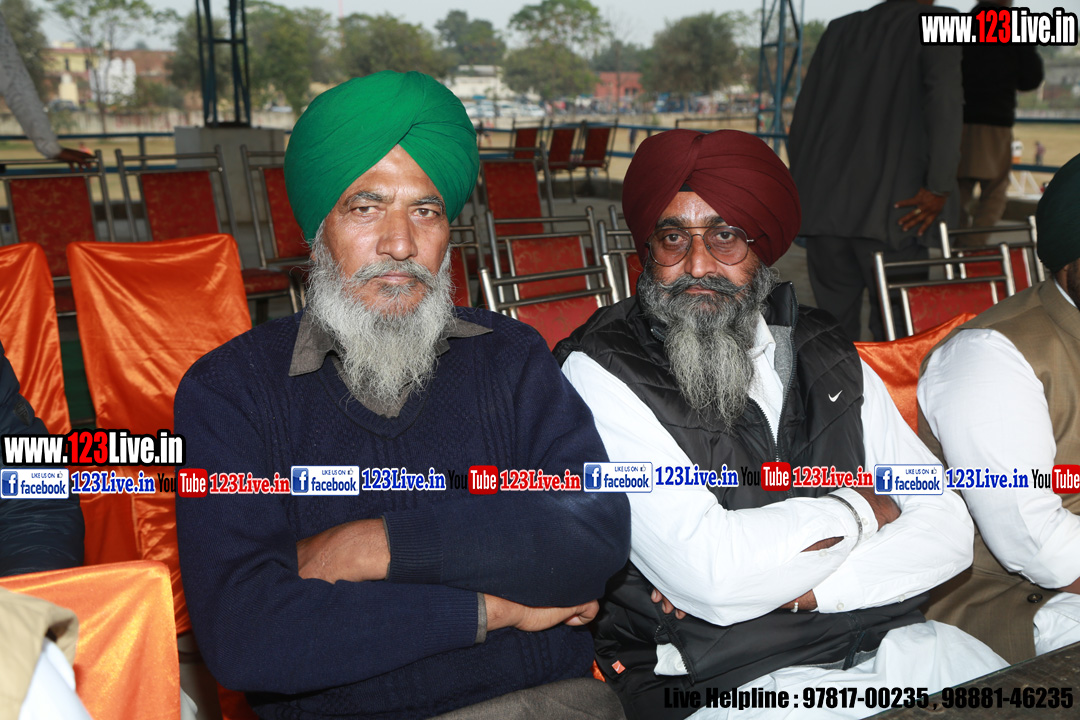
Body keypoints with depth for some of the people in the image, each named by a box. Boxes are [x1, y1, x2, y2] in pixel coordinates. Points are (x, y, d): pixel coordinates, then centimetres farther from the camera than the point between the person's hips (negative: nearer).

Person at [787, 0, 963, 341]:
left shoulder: (838, 30, 17)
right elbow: (944, 97, -15)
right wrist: (939, 188, -11)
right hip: (888, 211, -4)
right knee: (896, 329, 2)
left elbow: (802, 118, 17)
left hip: (823, 208, 5)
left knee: (835, 324, 12)